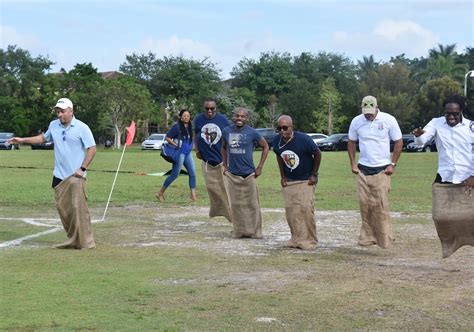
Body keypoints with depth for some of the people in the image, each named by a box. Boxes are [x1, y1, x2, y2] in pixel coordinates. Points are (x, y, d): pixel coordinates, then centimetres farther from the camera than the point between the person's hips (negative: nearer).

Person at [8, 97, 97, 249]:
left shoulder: (82, 128, -8)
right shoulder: (53, 125, 8)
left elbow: (92, 149, -8)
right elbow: (44, 138, 27)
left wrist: (82, 168, -14)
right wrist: (23, 140, 22)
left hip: (75, 176, -6)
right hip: (59, 175, 6)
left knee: (79, 208, -9)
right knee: (62, 208, 6)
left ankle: (85, 242, -3)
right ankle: (74, 240, 16)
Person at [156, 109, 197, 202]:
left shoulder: (189, 126, 9)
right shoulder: (177, 126, -11)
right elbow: (167, 138, -12)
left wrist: (190, 147, 10)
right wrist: (176, 146, -13)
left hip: (188, 153, 7)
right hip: (180, 153, -7)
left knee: (192, 173, 0)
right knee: (175, 174, -2)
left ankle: (193, 195, 2)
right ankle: (160, 193, 10)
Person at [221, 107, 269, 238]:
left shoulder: (252, 133, -6)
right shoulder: (226, 131, 3)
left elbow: (265, 147, 4)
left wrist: (260, 167, 0)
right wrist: (225, 166, 12)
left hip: (248, 173, -2)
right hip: (232, 174, 3)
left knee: (252, 203, 0)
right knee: (236, 204, 5)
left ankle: (255, 231, 8)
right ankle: (239, 231, 14)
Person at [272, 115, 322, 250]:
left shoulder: (303, 139, -23)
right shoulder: (276, 141, -8)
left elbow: (317, 154, -9)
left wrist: (314, 175, -6)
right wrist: (282, 176, 8)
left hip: (306, 180, -4)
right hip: (288, 181, 5)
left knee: (306, 209, -11)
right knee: (290, 209, 0)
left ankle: (309, 240, -3)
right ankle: (296, 238, 11)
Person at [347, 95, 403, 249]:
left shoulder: (389, 120, -7)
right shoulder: (356, 121, 1)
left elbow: (399, 142, 0)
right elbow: (351, 142, 14)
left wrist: (392, 164, -4)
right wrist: (353, 164, 6)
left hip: (382, 169, -3)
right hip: (363, 169, 3)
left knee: (381, 205, -7)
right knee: (364, 204, 2)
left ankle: (385, 240, -2)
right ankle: (367, 237, 10)